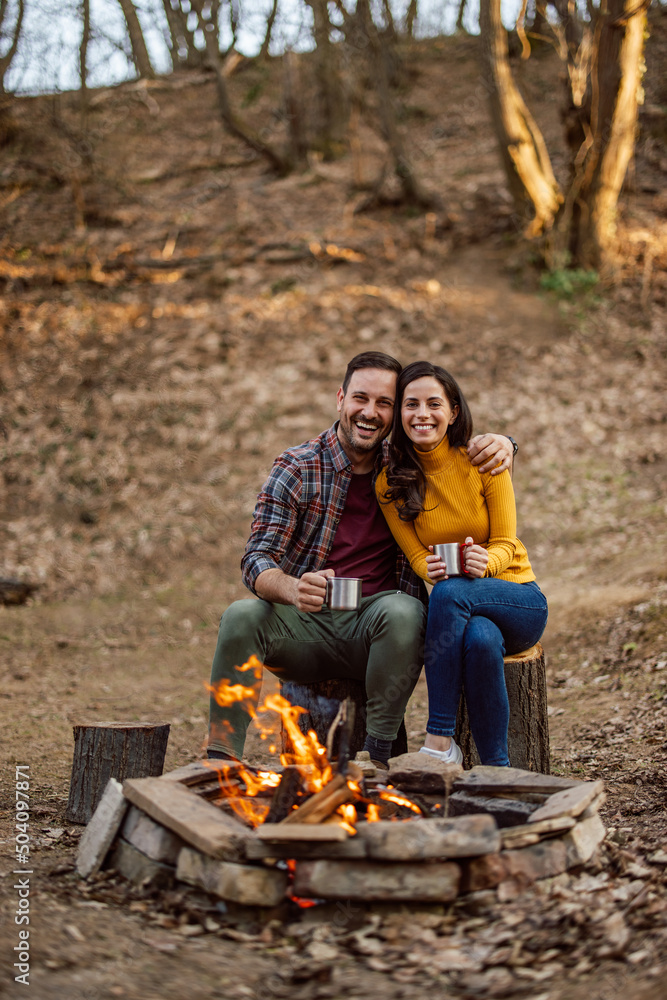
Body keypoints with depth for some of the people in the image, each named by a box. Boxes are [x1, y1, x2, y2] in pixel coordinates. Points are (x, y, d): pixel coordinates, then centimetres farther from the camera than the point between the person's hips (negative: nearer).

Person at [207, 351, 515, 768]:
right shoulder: (297, 468, -1)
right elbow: (258, 560, -9)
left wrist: (498, 442, -5)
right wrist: (293, 589, -33)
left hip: (374, 629, 1)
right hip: (306, 624, 0)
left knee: (402, 610, -33)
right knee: (242, 616, -29)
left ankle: (379, 755, -25)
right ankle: (220, 759, -25)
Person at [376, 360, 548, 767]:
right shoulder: (390, 484, -2)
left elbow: (504, 545, -7)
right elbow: (417, 555, -2)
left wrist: (483, 562, -32)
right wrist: (432, 568, -29)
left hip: (518, 599, -1)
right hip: (455, 609, 1)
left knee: (450, 591, -35)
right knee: (480, 639, -37)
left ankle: (439, 743, -32)